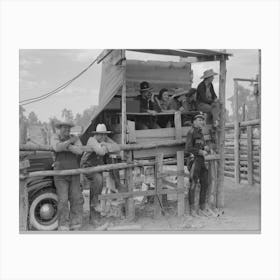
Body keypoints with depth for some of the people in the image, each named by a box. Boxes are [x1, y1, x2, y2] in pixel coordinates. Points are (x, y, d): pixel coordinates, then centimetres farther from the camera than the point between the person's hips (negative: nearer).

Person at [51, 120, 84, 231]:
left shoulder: (75, 139, 3)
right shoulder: (55, 139, -2)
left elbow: (79, 151, -15)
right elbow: (57, 148, -25)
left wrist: (67, 146, -23)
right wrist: (70, 141, -17)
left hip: (74, 174, 3)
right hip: (60, 175, -2)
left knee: (77, 199, -1)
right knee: (63, 200, -7)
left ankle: (75, 226, 10)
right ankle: (63, 227, 5)